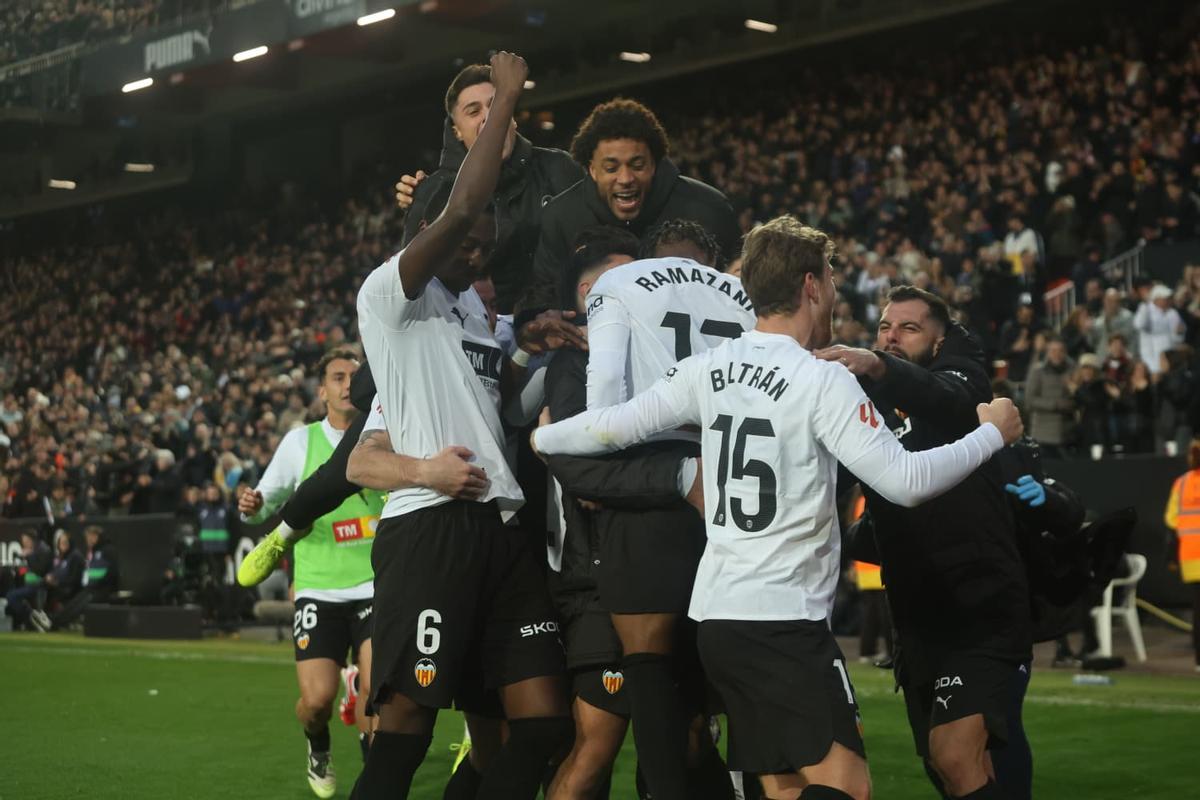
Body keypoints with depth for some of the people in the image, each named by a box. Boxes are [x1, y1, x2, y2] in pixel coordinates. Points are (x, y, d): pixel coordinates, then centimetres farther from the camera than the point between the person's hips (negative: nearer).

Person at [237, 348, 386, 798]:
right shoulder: (301, 441, 2)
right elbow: (266, 502, 8)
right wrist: (252, 508, -14)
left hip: (375, 587, 0)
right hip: (318, 590, 0)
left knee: (376, 689, -16)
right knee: (317, 697, -9)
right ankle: (318, 749, 27)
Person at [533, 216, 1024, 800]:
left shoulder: (709, 369, 8)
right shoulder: (823, 381, -11)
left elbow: (617, 427, 13)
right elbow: (905, 482, -15)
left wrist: (541, 437, 33)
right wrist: (992, 434, 0)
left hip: (716, 613, 8)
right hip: (785, 618, -8)